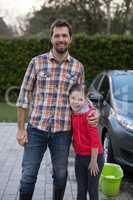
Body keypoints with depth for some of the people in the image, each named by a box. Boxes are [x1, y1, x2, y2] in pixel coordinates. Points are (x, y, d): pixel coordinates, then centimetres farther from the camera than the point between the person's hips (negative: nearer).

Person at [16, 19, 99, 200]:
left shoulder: (78, 67, 4)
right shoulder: (37, 62, -2)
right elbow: (24, 95, 1)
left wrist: (94, 112, -7)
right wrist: (21, 128, -2)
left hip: (62, 131, 2)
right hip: (36, 128, -1)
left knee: (60, 175, 14)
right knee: (28, 175, 3)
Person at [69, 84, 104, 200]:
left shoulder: (88, 115, -20)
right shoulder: (72, 115, 1)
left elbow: (95, 139, -20)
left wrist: (93, 161, -17)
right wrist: (78, 154, 5)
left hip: (93, 157, -6)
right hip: (79, 157, 6)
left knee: (92, 190, 7)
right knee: (81, 190, 15)